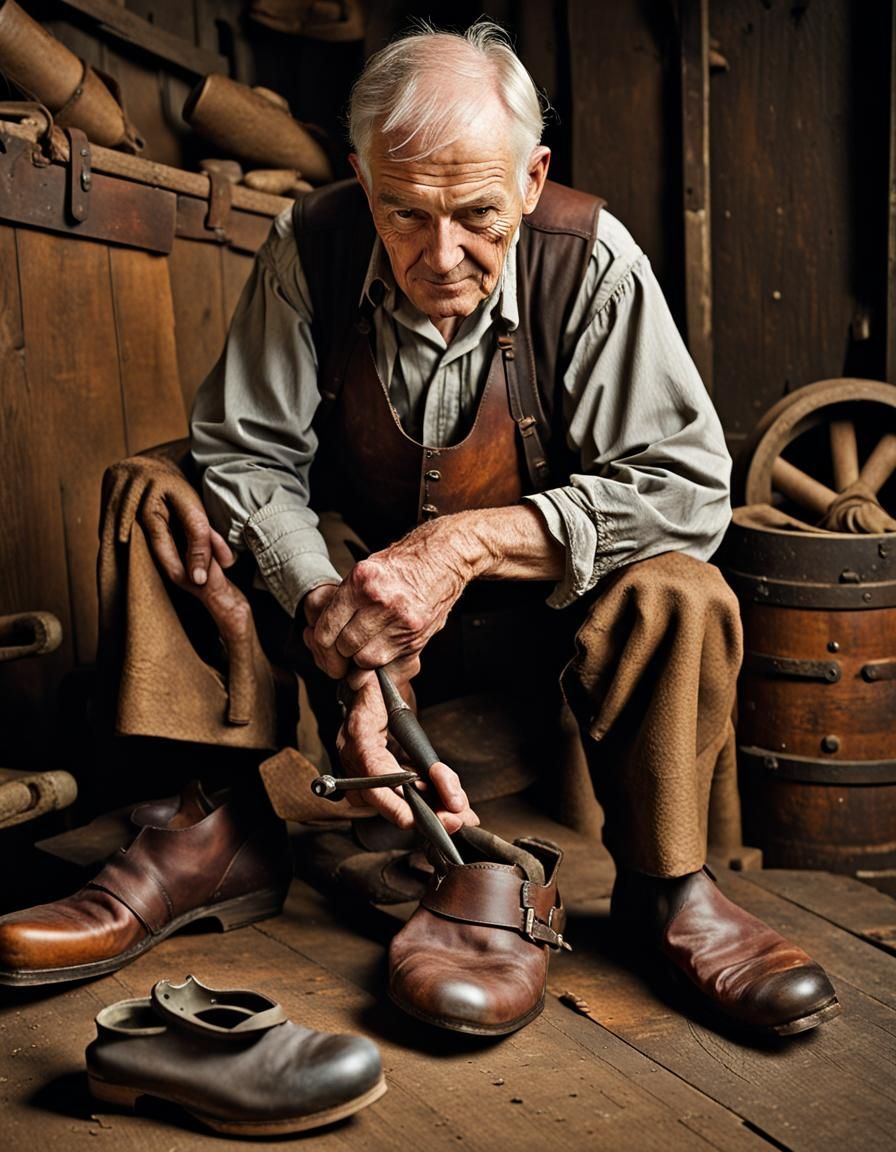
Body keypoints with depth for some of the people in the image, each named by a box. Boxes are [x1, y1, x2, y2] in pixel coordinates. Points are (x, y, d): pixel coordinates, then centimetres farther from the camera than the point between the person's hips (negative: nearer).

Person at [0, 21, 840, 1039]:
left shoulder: (588, 261, -20)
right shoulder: (312, 248, -16)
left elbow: (686, 483, -24)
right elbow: (245, 456, -15)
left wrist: (469, 543, -33)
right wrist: (332, 614, -32)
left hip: (539, 599, -1)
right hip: (367, 583, 2)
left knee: (678, 597, -32)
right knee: (166, 510, -17)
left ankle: (666, 890, -11)